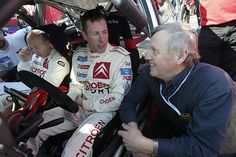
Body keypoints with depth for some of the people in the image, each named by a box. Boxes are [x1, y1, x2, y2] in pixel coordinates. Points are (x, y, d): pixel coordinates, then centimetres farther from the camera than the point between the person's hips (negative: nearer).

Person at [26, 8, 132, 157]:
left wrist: (84, 103, -11)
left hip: (103, 112, -5)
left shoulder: (121, 56, -12)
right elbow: (75, 86, 12)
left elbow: (118, 99, -17)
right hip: (78, 110, 6)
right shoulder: (78, 55, 7)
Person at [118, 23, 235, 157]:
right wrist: (133, 128, -27)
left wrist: (145, 146, -36)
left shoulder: (216, 86, -32)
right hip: (165, 129, 3)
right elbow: (129, 101, -6)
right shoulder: (150, 72, -17)